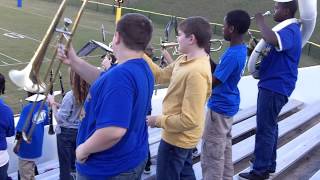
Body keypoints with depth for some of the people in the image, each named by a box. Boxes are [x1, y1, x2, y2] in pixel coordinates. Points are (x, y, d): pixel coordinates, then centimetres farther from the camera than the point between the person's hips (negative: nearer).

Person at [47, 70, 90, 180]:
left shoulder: (70, 95, -23)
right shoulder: (87, 94, -3)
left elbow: (60, 118, -18)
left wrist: (52, 104, -8)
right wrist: (57, 105, 4)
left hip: (66, 133, -6)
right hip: (78, 131, 6)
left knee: (65, 165, 8)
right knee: (73, 162, 21)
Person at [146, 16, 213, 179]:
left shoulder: (196, 72, -32)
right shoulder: (185, 59, -1)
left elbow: (189, 120, -32)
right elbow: (161, 76, 8)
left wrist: (158, 121, -19)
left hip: (177, 138, -9)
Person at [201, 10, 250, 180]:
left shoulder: (232, 55, -27)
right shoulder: (240, 49, 3)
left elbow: (212, 82, -24)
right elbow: (219, 72, 10)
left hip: (219, 108, -10)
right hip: (227, 105, 10)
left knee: (211, 153, 3)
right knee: (224, 148, 22)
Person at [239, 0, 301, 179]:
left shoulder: (290, 31, -20)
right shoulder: (288, 29, 15)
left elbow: (272, 40, -42)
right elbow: (271, 45, 21)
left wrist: (260, 21, -26)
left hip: (275, 86, -11)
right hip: (273, 85, 11)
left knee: (265, 129, -3)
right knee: (270, 126, 19)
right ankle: (269, 164, 32)